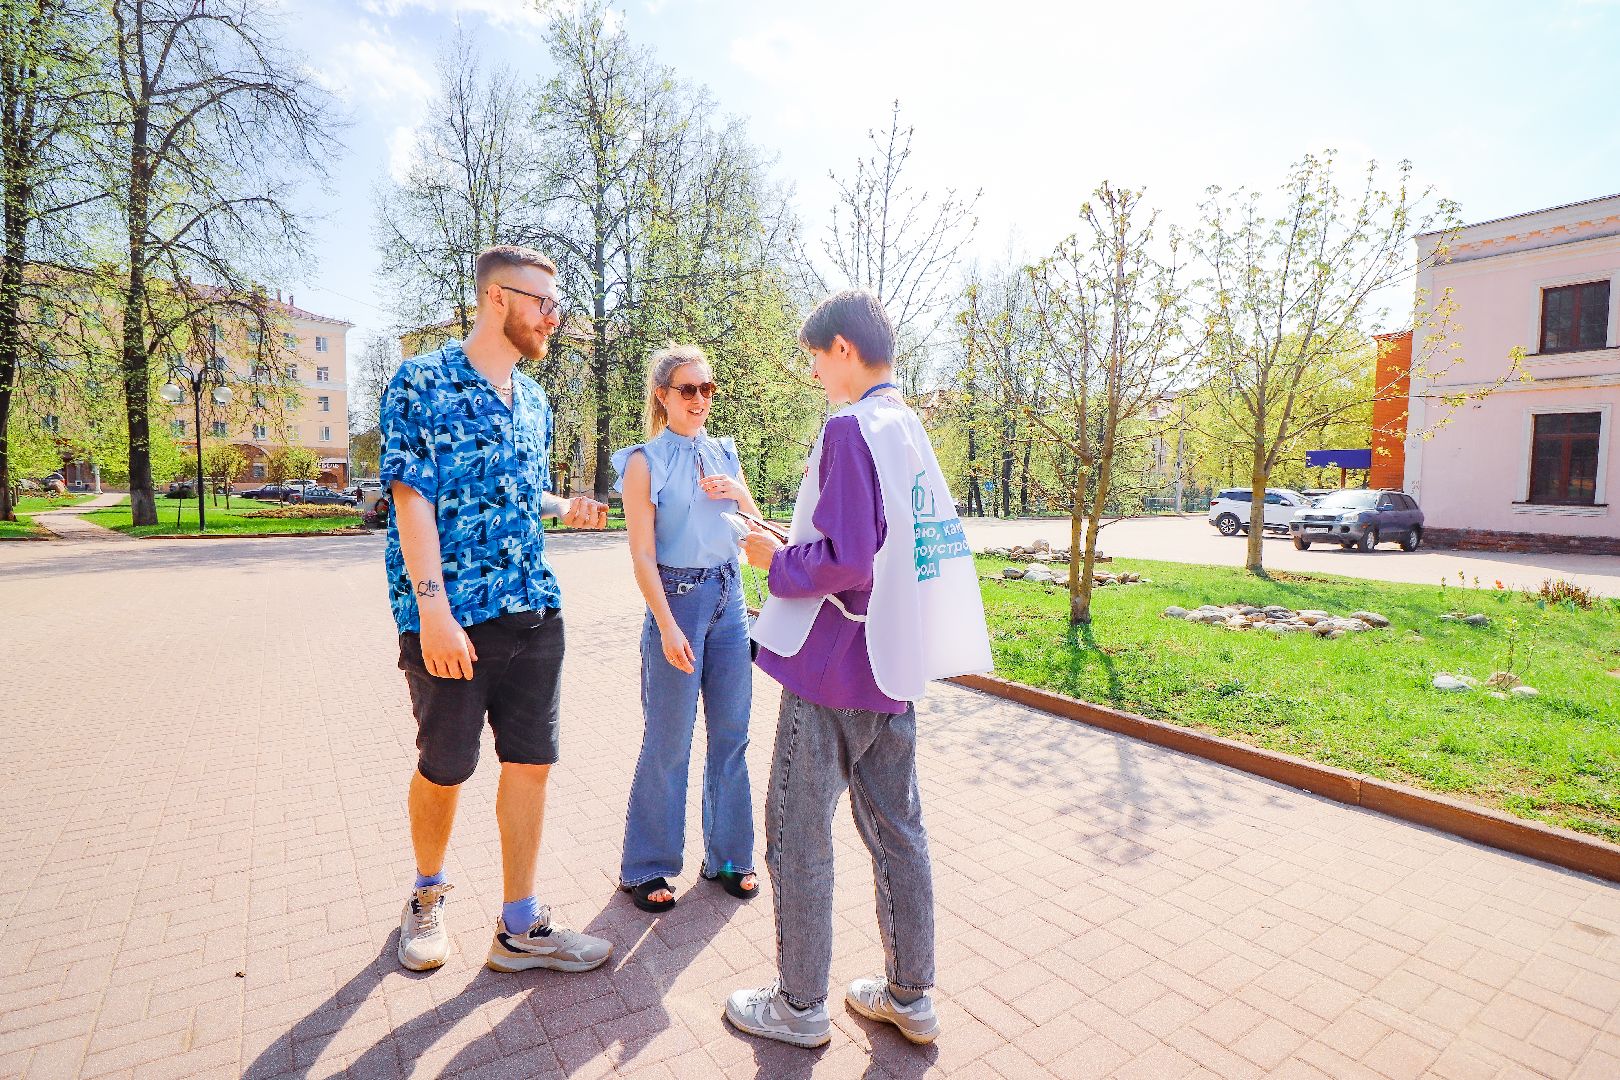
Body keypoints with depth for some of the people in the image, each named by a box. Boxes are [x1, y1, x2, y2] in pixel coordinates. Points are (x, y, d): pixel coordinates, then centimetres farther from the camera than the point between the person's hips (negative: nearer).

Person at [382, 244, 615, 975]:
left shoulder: (533, 401, 14)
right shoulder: (422, 383, -6)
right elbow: (413, 500, -13)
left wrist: (565, 509, 3)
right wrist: (433, 608, -19)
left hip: (534, 611, 6)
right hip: (450, 617, -6)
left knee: (530, 764, 7)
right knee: (444, 769, 10)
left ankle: (519, 928, 22)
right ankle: (427, 894, 38)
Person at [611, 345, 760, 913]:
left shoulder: (724, 453, 11)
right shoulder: (645, 462, -5)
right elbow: (642, 554, -10)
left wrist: (739, 493, -4)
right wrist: (667, 627, -17)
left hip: (730, 596, 5)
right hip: (676, 598, -5)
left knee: (732, 733, 10)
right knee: (668, 741, 3)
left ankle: (728, 856, 27)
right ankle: (645, 868, 22)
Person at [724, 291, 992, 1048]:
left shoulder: (851, 428, -16)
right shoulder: (912, 431, 11)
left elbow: (843, 558, -25)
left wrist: (776, 559, -7)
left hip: (831, 671, -8)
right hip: (895, 669, 8)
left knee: (798, 836, 9)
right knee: (896, 830, 17)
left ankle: (799, 1006, 27)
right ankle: (910, 995, 33)